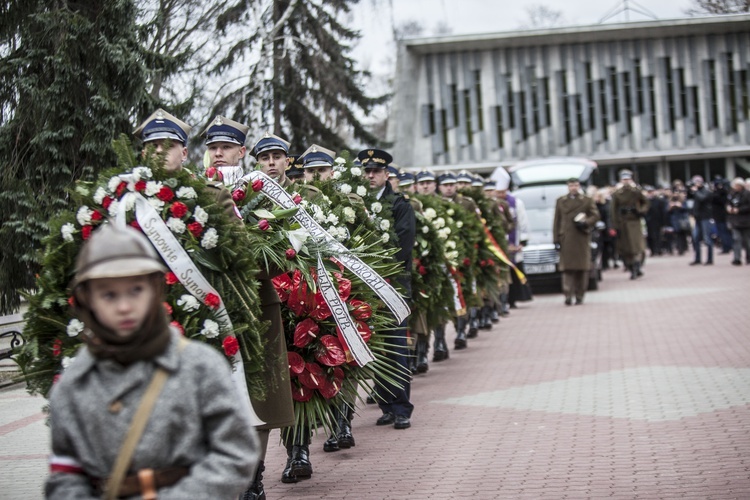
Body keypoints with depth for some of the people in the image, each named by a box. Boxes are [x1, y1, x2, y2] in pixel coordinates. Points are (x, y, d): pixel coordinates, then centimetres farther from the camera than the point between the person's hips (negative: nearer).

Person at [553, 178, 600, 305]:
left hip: (582, 238, 0)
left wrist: (586, 223, -12)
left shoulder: (587, 201, 11)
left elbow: (595, 215, 8)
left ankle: (579, 296, 7)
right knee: (567, 268, -8)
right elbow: (556, 222, 11)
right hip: (566, 240, 0)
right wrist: (556, 240, 4)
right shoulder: (560, 201, 13)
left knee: (582, 268, 0)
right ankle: (568, 296, -11)